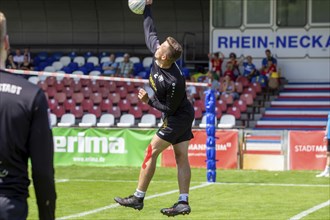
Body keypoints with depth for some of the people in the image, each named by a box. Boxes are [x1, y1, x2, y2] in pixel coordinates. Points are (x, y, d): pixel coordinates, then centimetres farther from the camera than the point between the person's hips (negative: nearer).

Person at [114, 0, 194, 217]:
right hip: (183, 116, 9)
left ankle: (138, 198, 0)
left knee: (152, 152, -6)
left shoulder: (175, 81, -33)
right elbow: (150, 33, 5)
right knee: (181, 157, 6)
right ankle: (183, 203, 5)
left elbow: (169, 108, -21)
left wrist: (148, 100, -16)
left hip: (177, 117, -9)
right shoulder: (157, 54, -11)